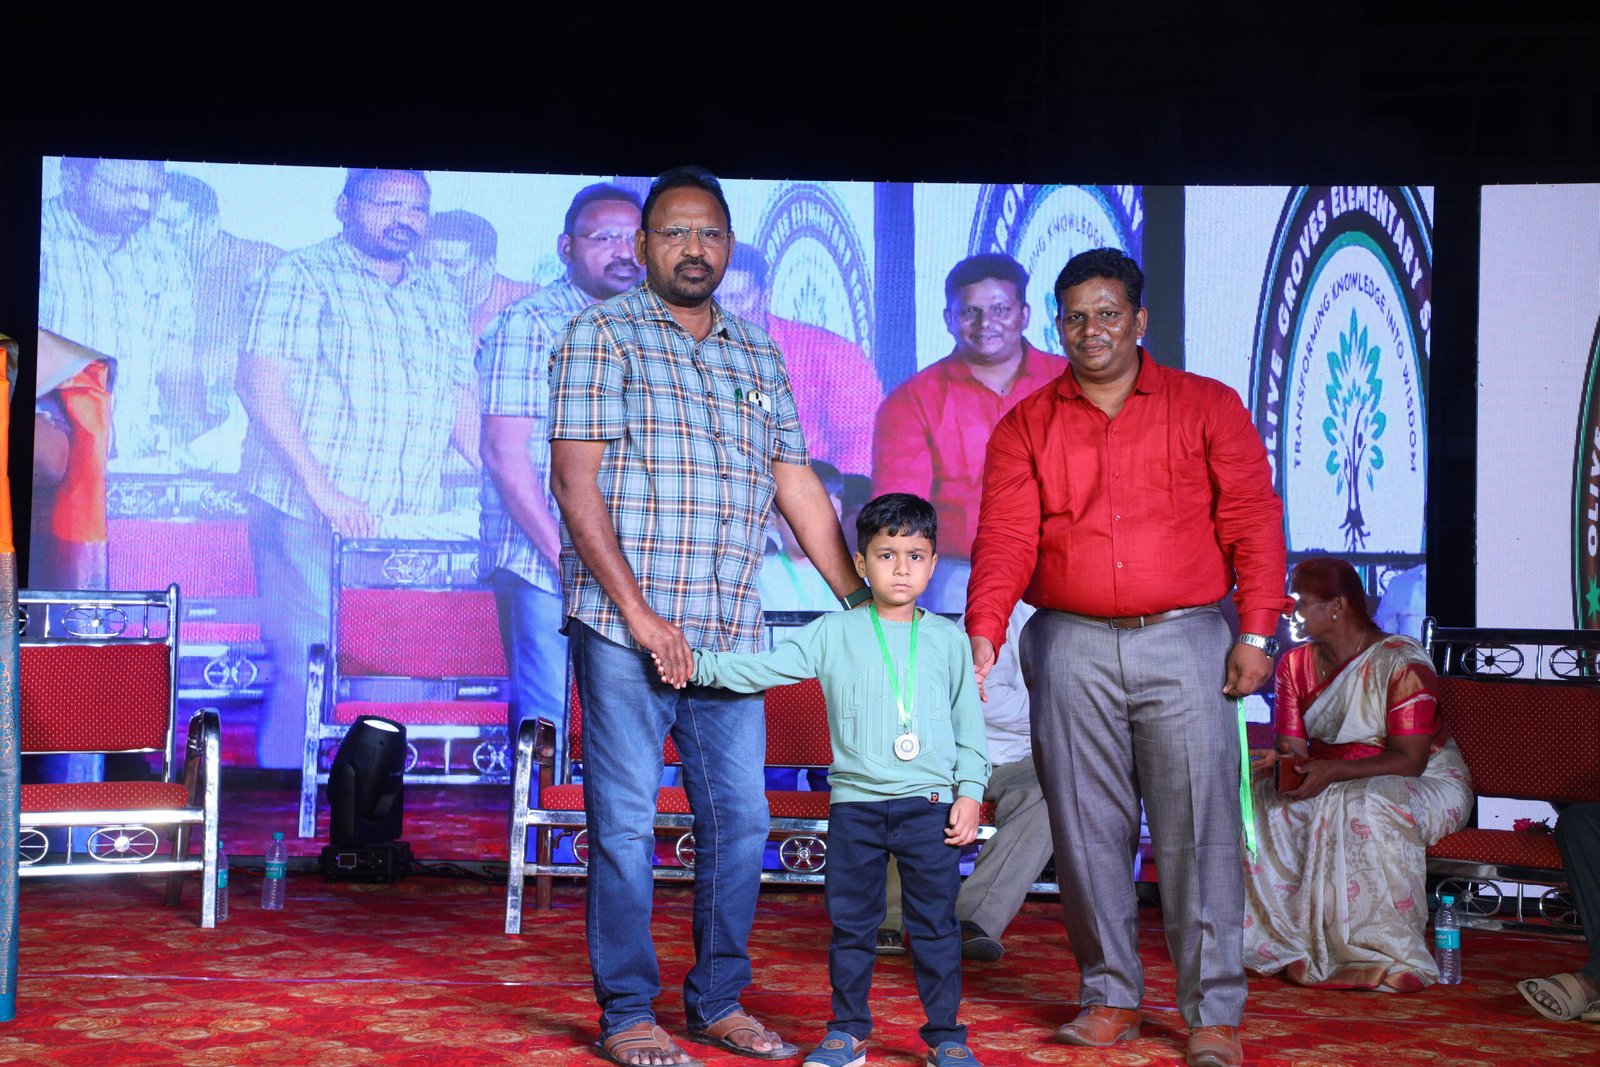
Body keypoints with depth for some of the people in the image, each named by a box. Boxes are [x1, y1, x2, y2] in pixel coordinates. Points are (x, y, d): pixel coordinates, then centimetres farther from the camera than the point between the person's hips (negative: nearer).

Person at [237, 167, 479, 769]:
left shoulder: (439, 298, 17)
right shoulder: (304, 276, -2)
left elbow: (462, 404, 20)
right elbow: (260, 385, -10)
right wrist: (324, 492, -18)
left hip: (408, 527, 6)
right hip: (308, 516, -6)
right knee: (305, 675, -7)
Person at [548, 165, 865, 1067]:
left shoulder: (758, 354, 15)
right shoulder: (604, 335, -2)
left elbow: (800, 487, 16)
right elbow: (575, 482, -9)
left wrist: (861, 602, 11)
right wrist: (638, 611, -15)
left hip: (729, 636, 5)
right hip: (625, 629, -5)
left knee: (740, 820, 8)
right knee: (626, 823, -1)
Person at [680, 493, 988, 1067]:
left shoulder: (947, 638, 6)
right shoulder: (834, 634, 3)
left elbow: (968, 723, 7)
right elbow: (765, 668, -3)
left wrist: (969, 793, 1)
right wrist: (698, 665, -15)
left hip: (929, 804, 0)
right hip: (855, 801, 0)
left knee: (935, 924, 3)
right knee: (851, 923, 8)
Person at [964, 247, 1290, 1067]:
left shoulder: (1208, 407, 7)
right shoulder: (1026, 427, 10)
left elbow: (1253, 521, 2)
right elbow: (1006, 537, 0)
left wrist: (1257, 632, -7)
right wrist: (983, 631, -14)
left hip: (1186, 640, -2)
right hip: (1071, 648, 2)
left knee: (1198, 827, -3)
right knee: (1087, 828, 5)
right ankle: (1110, 998, 18)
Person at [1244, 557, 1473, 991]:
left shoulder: (1401, 662, -17)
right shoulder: (1295, 665, 4)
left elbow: (1410, 761, -22)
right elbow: (1294, 750, -1)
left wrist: (1332, 771, -35)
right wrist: (1277, 760, -27)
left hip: (1427, 785, -6)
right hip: (1330, 786, 6)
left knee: (1364, 806, -39)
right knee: (1256, 794, -19)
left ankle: (1384, 956, -27)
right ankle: (1283, 942, -16)